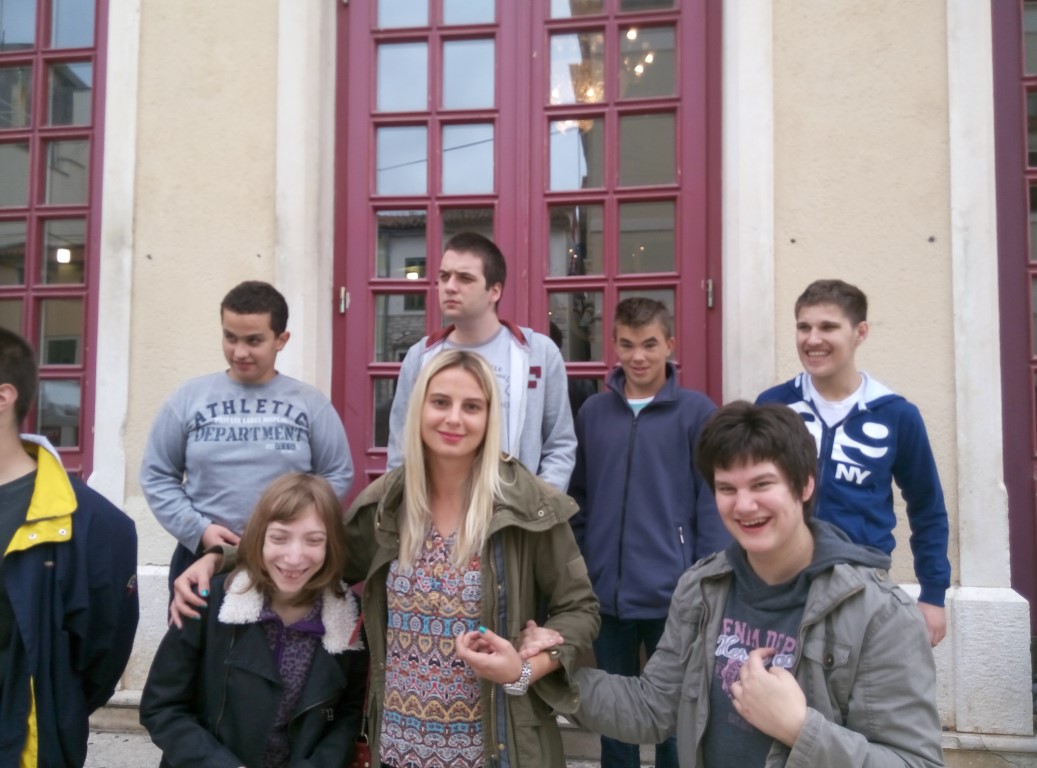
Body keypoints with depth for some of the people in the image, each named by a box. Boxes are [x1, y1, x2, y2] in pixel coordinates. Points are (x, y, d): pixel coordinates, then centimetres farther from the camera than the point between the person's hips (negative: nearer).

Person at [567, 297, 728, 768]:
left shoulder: (696, 412, -6)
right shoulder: (592, 413, 5)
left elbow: (712, 505, -7)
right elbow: (578, 500, 9)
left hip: (673, 594, -3)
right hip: (605, 593, 3)